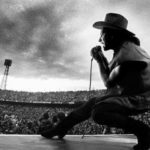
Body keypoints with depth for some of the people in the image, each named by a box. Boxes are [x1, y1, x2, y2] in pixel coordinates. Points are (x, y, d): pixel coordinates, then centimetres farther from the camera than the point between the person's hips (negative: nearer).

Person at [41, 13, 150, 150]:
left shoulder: (127, 51, -22)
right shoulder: (122, 49, 9)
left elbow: (109, 83, -20)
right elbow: (111, 76, 8)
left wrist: (99, 60, -8)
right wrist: (102, 58, -1)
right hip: (127, 94, 10)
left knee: (98, 113, -25)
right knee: (93, 102, 9)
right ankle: (61, 128, 20)